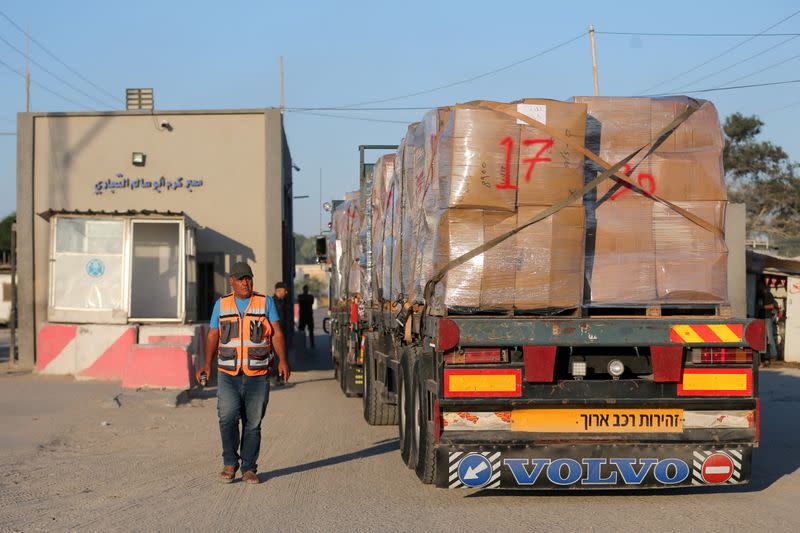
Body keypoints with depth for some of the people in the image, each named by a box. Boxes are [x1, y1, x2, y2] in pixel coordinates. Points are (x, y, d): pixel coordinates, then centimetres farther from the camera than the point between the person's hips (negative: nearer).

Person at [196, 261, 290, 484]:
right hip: (228, 376, 0)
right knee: (228, 417, -16)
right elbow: (213, 336, 14)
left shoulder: (266, 303, 6)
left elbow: (277, 333, 1)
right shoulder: (221, 305, 10)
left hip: (257, 376, 0)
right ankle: (230, 463, 1)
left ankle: (249, 469, 12)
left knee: (253, 424, 2)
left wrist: (282, 360, -13)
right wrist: (207, 364, 1)